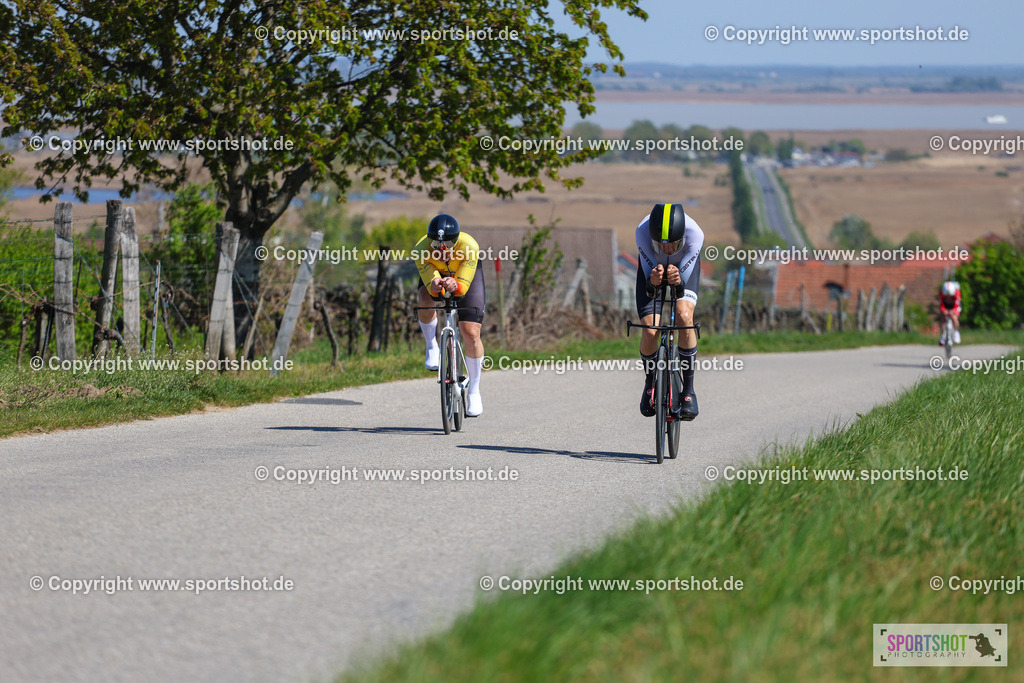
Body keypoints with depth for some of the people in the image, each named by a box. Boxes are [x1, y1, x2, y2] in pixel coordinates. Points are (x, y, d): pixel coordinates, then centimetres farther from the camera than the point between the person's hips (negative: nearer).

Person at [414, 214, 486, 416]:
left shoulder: (469, 247, -39)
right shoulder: (422, 249, -36)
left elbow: (463, 286, -40)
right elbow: (429, 284, -39)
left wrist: (454, 285, -62)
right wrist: (435, 285, -62)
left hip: (465, 276, -1)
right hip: (435, 273, 1)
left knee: (471, 334, -12)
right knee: (425, 300, -34)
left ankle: (474, 391, 4)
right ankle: (432, 347, -6)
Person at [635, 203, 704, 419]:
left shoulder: (694, 233, -39)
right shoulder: (642, 231, -39)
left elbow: (683, 282, -33)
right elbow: (648, 275, -31)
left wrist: (677, 281, -57)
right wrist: (653, 281, -55)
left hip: (684, 266, -1)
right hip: (652, 264, 1)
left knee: (684, 318, -26)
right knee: (650, 331, -14)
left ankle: (688, 391, -14)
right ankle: (650, 381, 17)